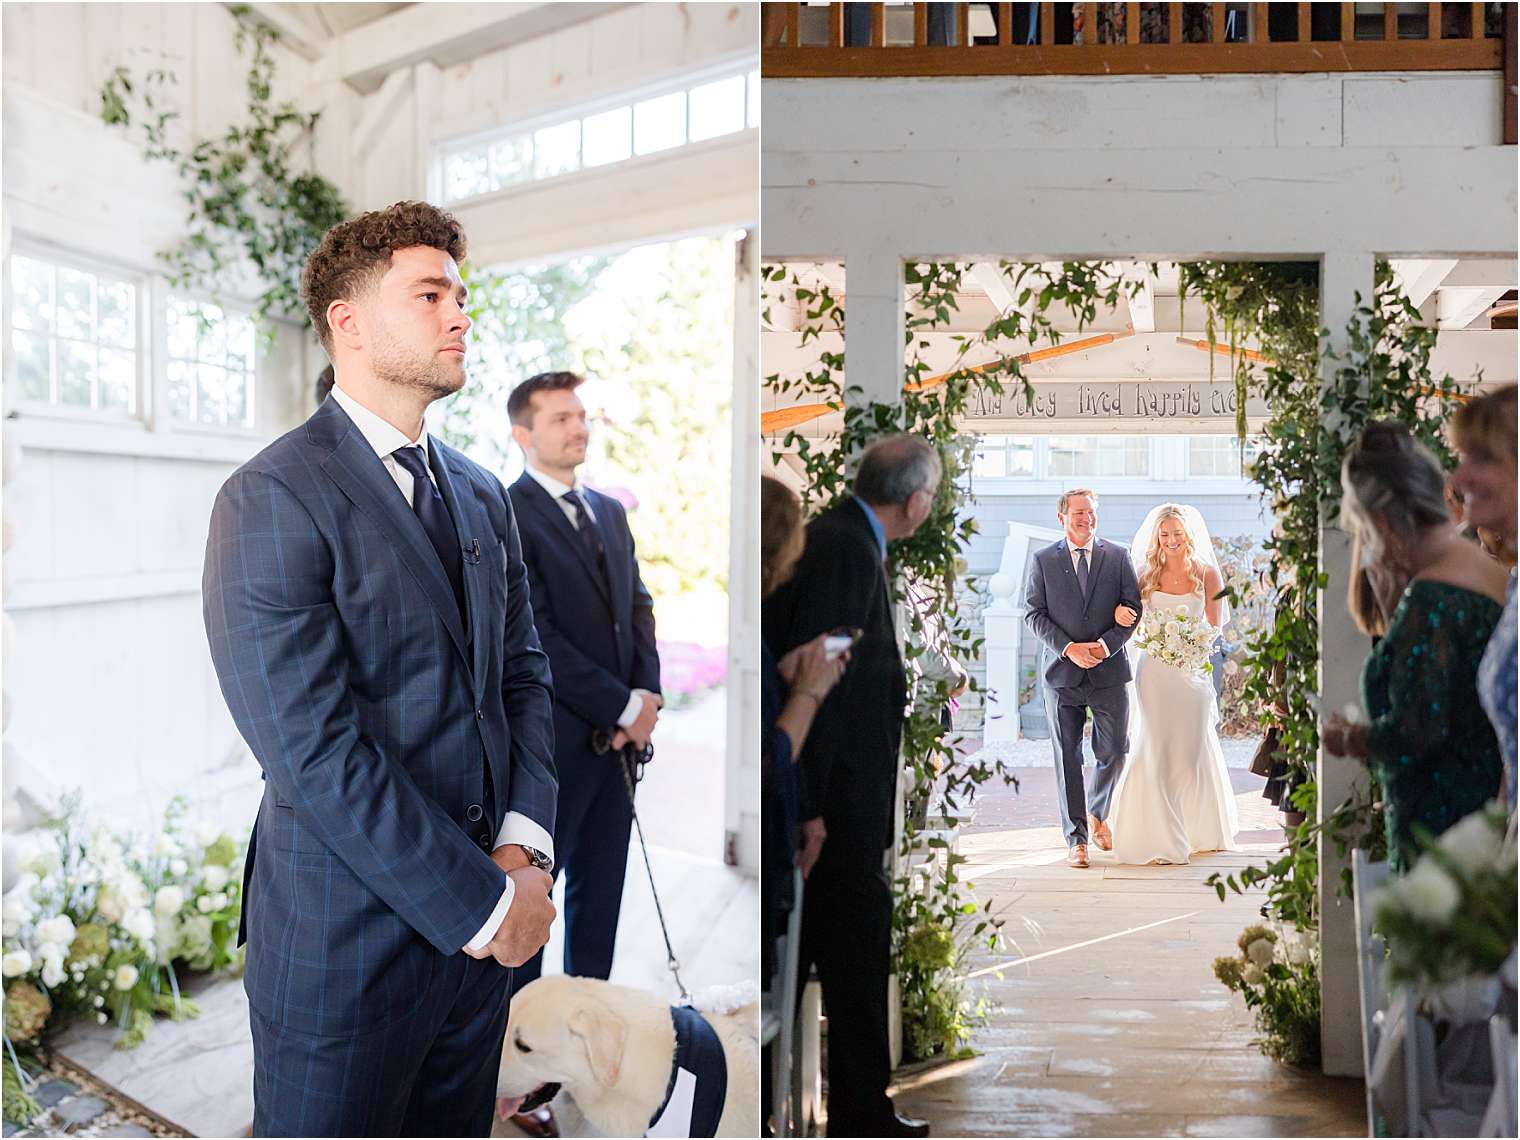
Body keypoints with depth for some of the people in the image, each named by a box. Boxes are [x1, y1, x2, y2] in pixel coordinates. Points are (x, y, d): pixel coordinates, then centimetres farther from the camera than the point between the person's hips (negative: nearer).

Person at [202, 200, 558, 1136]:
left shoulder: (482, 495, 10)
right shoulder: (273, 499, -14)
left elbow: (525, 673, 10)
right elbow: (314, 751, -20)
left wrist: (523, 846, -6)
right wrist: (484, 901, -16)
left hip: (483, 927, 7)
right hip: (348, 942, -6)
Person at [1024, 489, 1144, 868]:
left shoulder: (1118, 556, 6)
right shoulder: (1043, 560, 4)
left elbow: (1133, 607, 3)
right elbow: (1034, 613, 0)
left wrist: (1106, 645, -11)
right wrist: (1068, 648, -12)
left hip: (1109, 669, 1)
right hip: (1061, 671, -1)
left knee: (1115, 752, 5)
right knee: (1067, 759, 1)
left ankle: (1096, 814, 33)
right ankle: (1076, 838, 9)